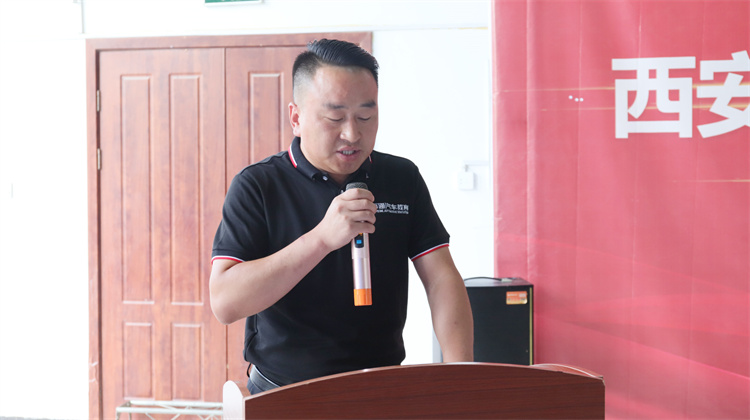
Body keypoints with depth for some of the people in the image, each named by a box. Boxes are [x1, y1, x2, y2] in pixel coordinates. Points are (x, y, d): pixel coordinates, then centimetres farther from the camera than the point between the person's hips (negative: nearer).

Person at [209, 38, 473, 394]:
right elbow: (224, 303, -11)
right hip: (283, 396, -2)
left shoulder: (402, 178, 9)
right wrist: (322, 238, -20)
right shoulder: (258, 186, -1)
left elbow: (442, 279, 3)